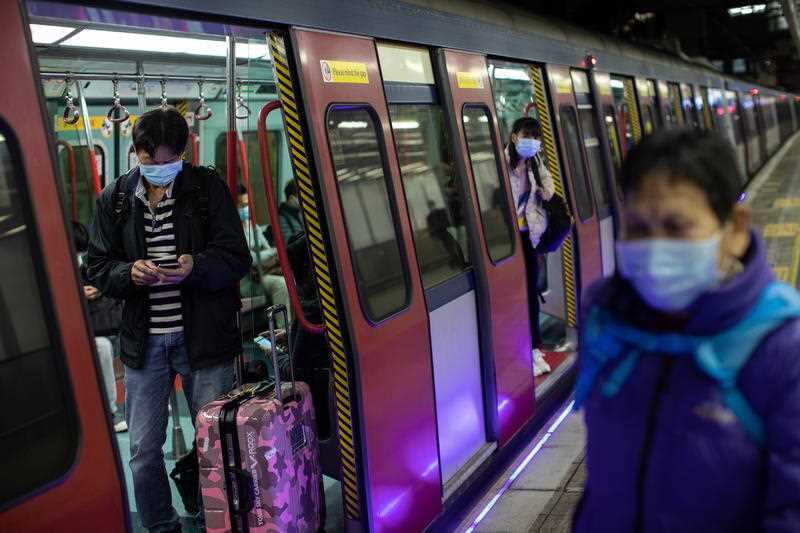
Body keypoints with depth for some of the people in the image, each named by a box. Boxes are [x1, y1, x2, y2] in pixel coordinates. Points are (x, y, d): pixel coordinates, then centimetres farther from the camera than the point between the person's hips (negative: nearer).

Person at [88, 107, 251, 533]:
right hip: (143, 339, 2)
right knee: (144, 449, 10)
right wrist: (130, 273, -16)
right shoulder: (114, 199, 5)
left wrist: (196, 266, -24)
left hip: (203, 335, -2)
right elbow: (98, 269, 6)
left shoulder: (208, 187, -2)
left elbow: (237, 258, -4)